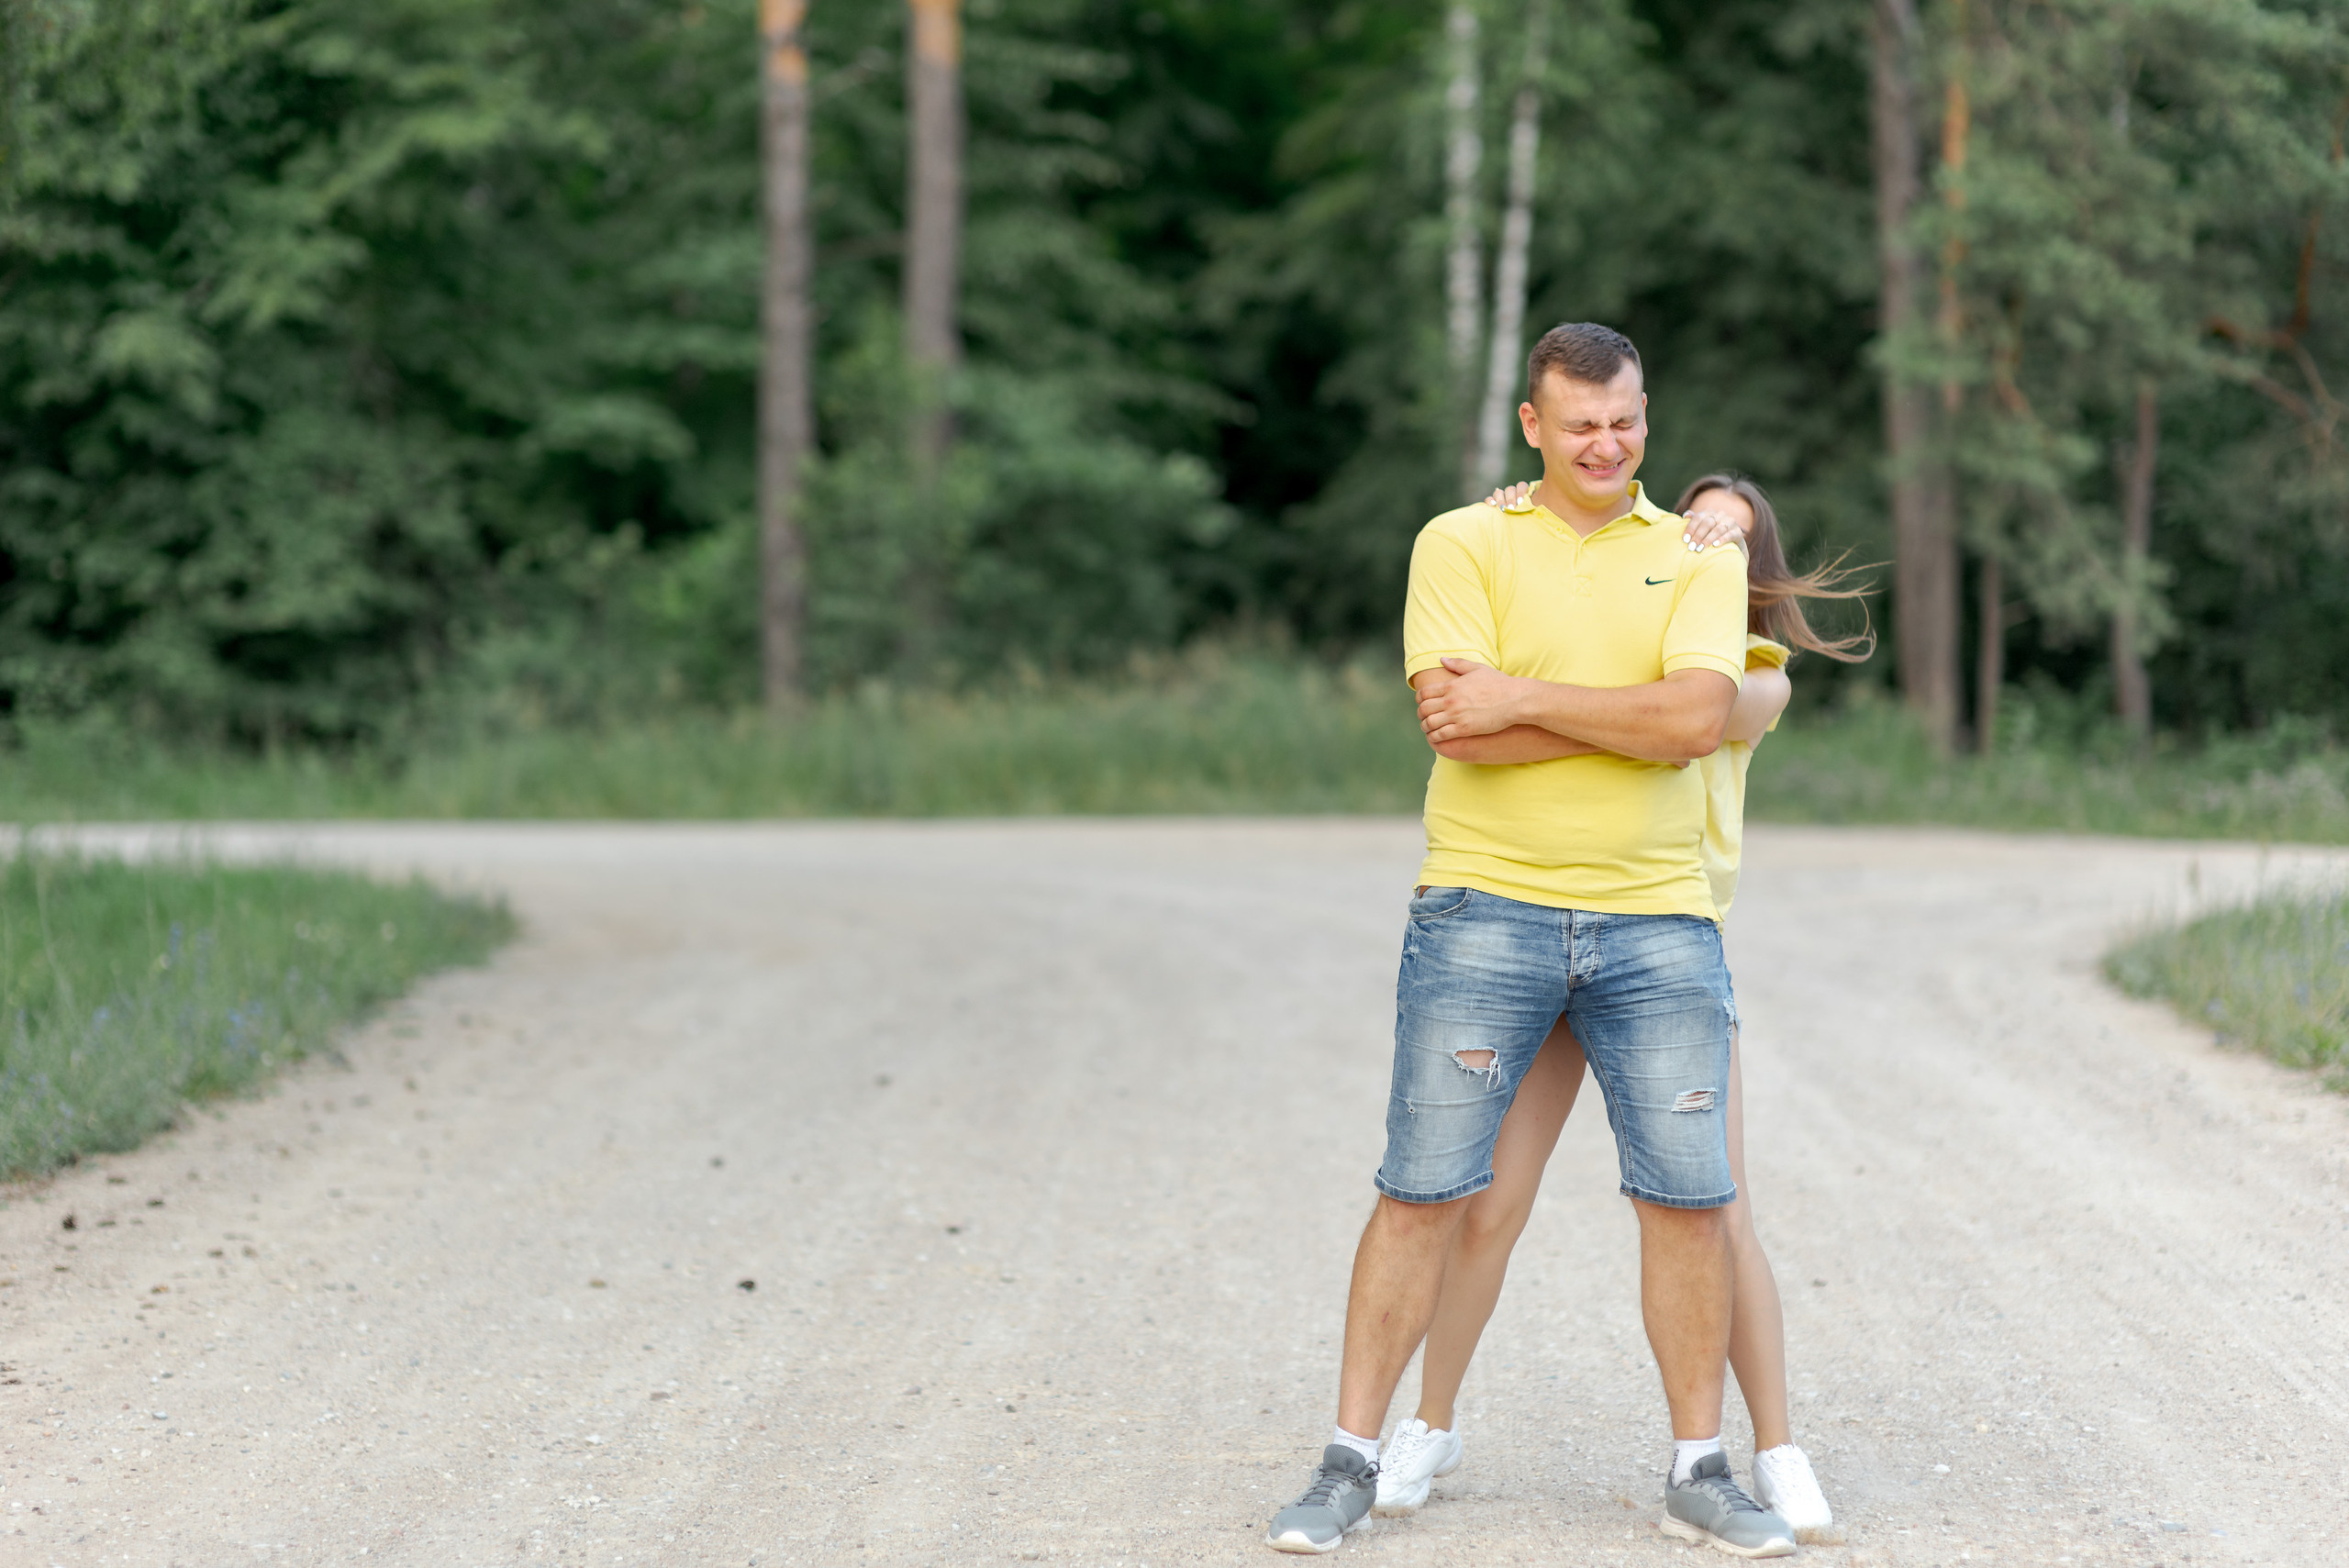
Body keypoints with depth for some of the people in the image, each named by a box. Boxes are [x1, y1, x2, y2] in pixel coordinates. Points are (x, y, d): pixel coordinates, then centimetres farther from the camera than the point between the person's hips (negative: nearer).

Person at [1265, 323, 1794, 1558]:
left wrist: (1528, 696, -13)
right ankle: (1351, 1463, 8)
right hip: (1485, 910, -2)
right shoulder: (1461, 545, 3)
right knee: (1423, 1190, -1)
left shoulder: (1697, 561, 8)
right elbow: (1459, 728, -11)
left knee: (1688, 1198, 1)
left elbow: (1697, 718, -10)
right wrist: (1633, 720, -11)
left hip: (1657, 918, 2)